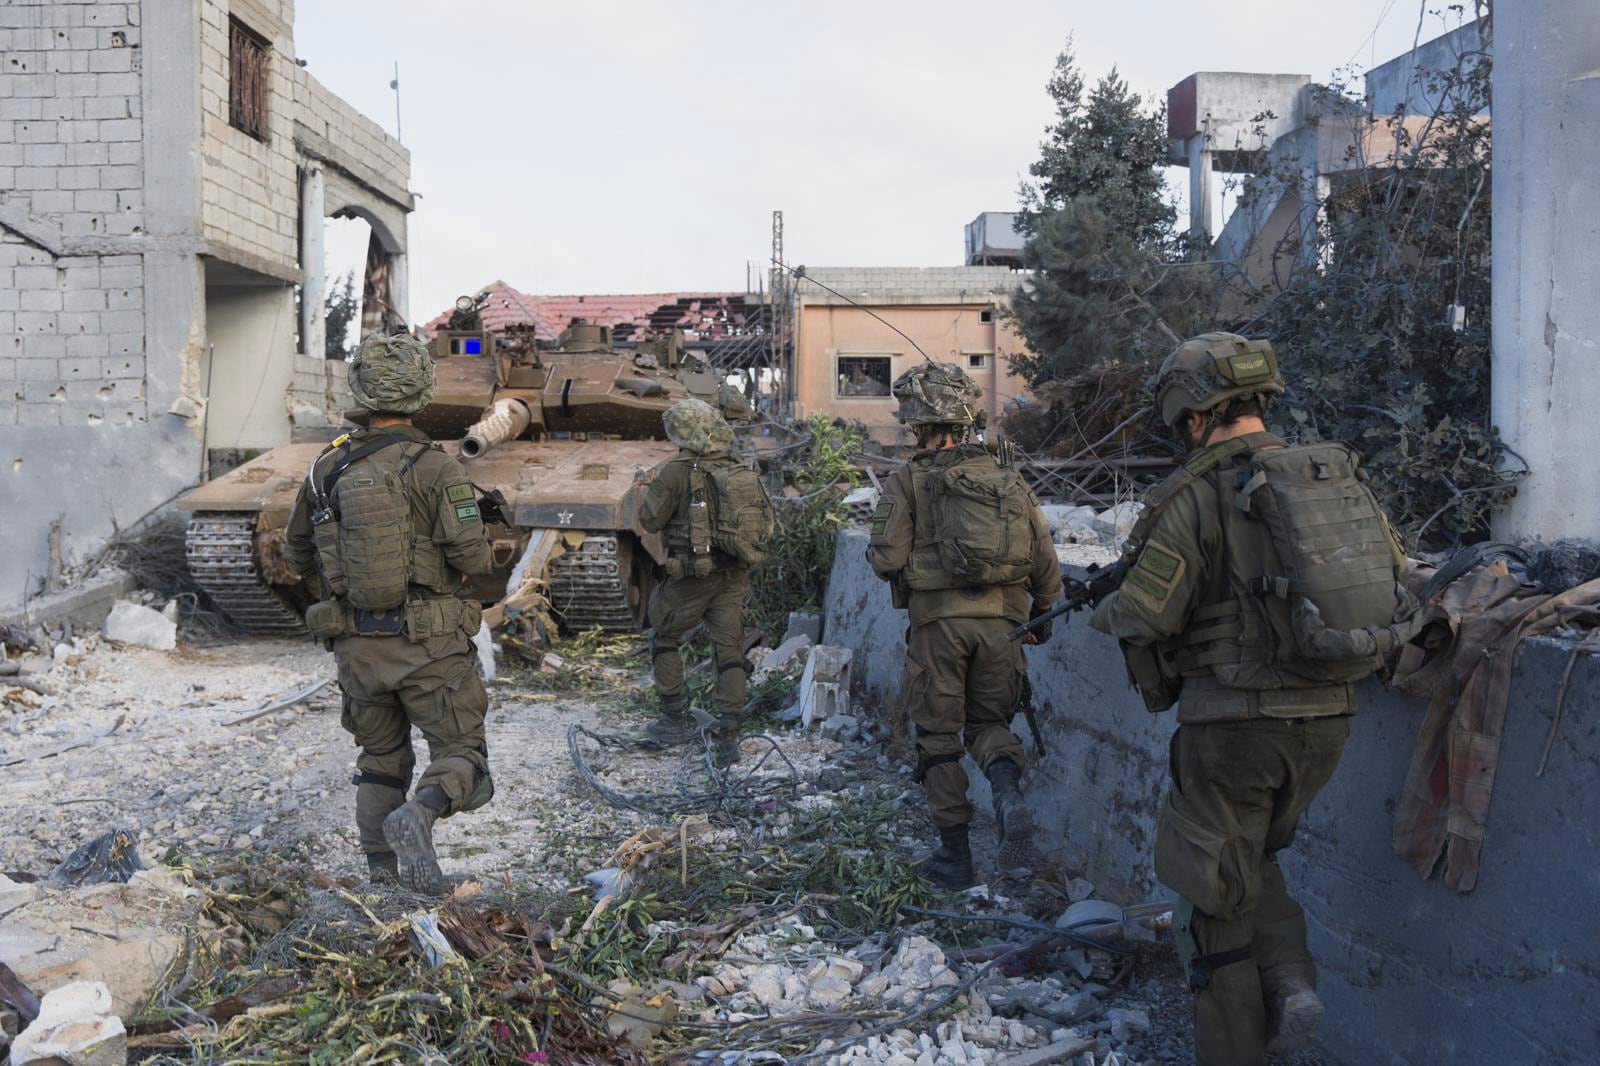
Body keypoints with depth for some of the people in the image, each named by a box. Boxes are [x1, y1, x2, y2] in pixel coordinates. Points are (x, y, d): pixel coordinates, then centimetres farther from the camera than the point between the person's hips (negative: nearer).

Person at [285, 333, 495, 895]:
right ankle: (420, 812, -23)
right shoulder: (435, 467, -13)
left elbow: (297, 553, 13)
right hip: (429, 643, -4)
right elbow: (471, 556, -18)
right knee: (462, 754, 4)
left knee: (381, 757, 20)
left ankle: (382, 866, 19)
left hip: (357, 645, 5)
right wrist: (478, 558, 4)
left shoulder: (328, 467, 2)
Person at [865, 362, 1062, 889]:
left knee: (938, 736, 10)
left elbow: (887, 558, -11)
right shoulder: (1009, 479, 9)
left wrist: (877, 553, 13)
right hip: (1001, 622, 3)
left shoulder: (908, 481, -3)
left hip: (938, 620, -3)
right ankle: (1008, 791, -12)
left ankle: (955, 854, 15)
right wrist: (1040, 621, 22)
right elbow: (1046, 564, 8)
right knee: (989, 721, 19)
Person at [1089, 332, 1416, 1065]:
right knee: (1251, 853, 28)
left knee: (1213, 890, 10)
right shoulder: (1341, 476, 5)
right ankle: (1288, 979, 12)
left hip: (1237, 722, -6)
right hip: (1328, 717, 6)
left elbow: (1143, 617, -16)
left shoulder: (1197, 497, -13)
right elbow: (1395, 578, 13)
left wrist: (1104, 610, 7)